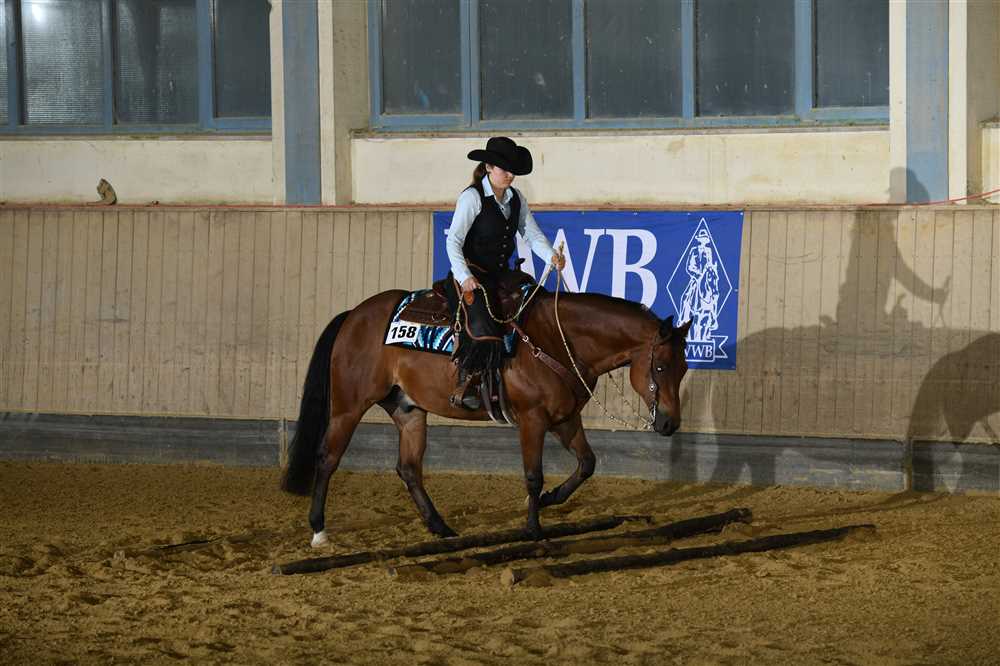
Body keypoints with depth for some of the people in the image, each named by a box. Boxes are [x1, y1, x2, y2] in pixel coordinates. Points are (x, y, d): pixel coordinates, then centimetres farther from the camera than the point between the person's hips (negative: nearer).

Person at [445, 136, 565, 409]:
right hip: (472, 278, -8)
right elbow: (454, 241, -15)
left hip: (502, 274, 8)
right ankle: (463, 388, -17)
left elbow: (532, 234, 5)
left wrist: (551, 256, -16)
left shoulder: (516, 198, 11)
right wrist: (464, 277, -27)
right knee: (483, 328, -25)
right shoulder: (472, 197, -10)